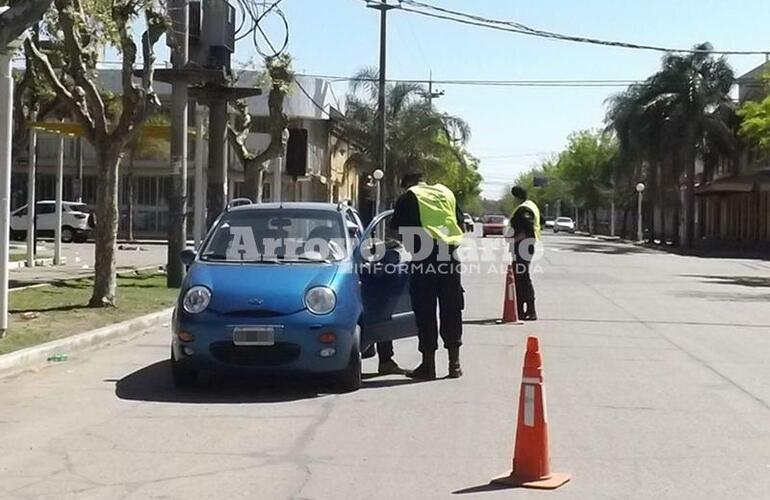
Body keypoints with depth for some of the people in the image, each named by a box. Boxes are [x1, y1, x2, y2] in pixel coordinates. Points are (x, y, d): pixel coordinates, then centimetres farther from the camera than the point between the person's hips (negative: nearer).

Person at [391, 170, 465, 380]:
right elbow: (460, 223, 20)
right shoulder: (446, 192, 19)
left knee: (425, 311, 1)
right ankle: (454, 363, 13)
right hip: (450, 254, 4)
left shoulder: (409, 197, 6)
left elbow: (396, 227, 8)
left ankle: (428, 364, 3)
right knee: (451, 309, 9)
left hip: (425, 255, -4)